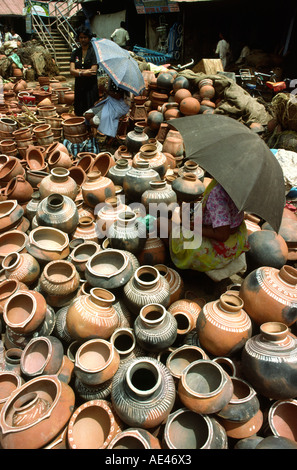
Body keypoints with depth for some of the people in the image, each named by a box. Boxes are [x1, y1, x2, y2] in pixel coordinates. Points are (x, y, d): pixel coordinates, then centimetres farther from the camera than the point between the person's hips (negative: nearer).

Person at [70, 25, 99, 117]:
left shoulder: (93, 52, 1)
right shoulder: (75, 53, 12)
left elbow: (93, 71, -10)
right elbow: (72, 71, 1)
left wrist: (78, 71, -5)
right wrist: (84, 72, -14)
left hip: (91, 86, -4)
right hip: (79, 86, 4)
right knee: (79, 113, 3)